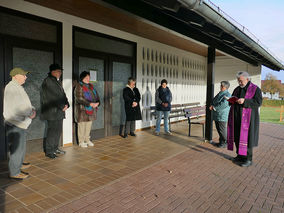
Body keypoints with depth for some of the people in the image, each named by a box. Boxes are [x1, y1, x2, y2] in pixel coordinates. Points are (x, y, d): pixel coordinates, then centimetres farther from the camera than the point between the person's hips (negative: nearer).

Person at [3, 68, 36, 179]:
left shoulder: (18, 87, 15)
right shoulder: (12, 88, -17)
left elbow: (24, 103, 20)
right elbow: (17, 107, -26)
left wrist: (32, 109, 0)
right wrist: (30, 113, -13)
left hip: (20, 123, 10)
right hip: (15, 123, -10)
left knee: (21, 145, 23)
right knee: (17, 147, -3)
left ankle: (19, 164, 40)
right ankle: (14, 172, 8)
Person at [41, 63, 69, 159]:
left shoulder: (58, 81, 18)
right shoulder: (47, 81, -10)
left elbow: (62, 94, 16)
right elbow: (53, 97, -18)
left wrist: (66, 104, -1)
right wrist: (62, 106, -14)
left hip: (59, 111, 9)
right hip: (52, 112, -9)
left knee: (58, 130, 13)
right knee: (52, 131, -6)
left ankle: (55, 148, 24)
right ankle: (49, 151, 3)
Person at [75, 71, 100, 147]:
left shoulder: (91, 86, 13)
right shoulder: (79, 86, -8)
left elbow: (96, 95, 12)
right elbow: (79, 98, -17)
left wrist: (97, 102, -9)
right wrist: (90, 104, -24)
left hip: (91, 109, 6)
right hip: (82, 109, -6)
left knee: (89, 126, 11)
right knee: (82, 125, 0)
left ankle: (87, 139, 23)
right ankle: (81, 141, 11)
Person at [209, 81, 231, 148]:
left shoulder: (227, 95, -13)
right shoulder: (219, 93, 14)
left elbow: (223, 105, -24)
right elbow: (214, 100, 23)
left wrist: (214, 107, -16)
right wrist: (212, 105, 1)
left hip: (222, 116, -9)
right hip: (216, 115, 9)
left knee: (222, 130, -1)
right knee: (218, 129, 15)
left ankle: (225, 142, 13)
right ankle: (221, 141, 27)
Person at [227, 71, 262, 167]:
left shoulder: (255, 89, -4)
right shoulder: (237, 89, 15)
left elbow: (258, 102, -14)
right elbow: (232, 100, 22)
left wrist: (244, 101, -25)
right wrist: (231, 100, -3)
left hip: (247, 118, -6)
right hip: (236, 118, 6)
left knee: (246, 138, -4)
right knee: (237, 137, 9)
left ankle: (248, 159, 8)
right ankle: (240, 156, 23)